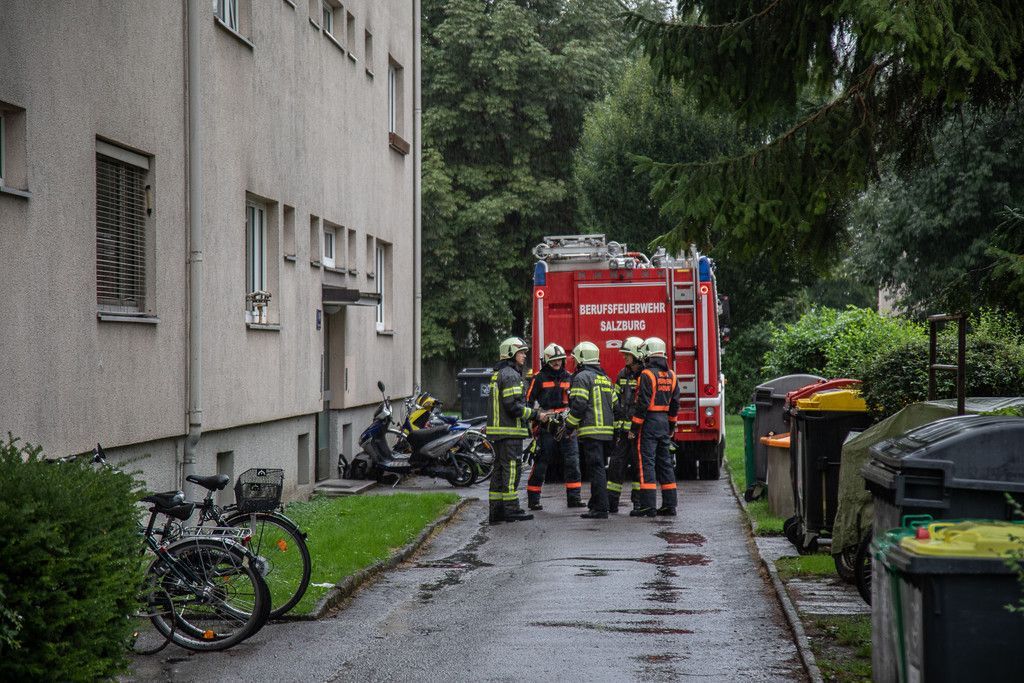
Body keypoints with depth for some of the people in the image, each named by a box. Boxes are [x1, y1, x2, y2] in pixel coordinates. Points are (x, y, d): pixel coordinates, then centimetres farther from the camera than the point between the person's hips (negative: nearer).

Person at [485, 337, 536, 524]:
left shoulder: (498, 374, 20)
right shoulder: (510, 375, -13)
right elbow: (513, 405, -20)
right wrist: (534, 414, -11)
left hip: (498, 430, 10)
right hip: (510, 431, -10)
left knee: (500, 469, 10)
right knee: (511, 468, -7)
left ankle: (495, 511, 11)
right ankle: (511, 509, -6)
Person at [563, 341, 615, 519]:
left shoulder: (582, 377, -6)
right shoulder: (605, 378, 20)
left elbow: (579, 406, -14)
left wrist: (568, 426, -6)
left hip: (591, 431, -8)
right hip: (608, 430, 8)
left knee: (596, 469, -9)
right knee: (599, 468, 15)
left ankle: (601, 509, -11)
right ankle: (595, 503, 21)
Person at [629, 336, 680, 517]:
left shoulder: (647, 375, -13)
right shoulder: (671, 376, 11)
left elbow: (642, 403, -17)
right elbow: (675, 402, 16)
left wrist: (634, 428, -13)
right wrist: (671, 425, 23)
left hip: (649, 422, -7)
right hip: (664, 421, 7)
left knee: (646, 462, -6)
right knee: (665, 463, 12)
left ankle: (648, 505, -11)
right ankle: (670, 504, 13)